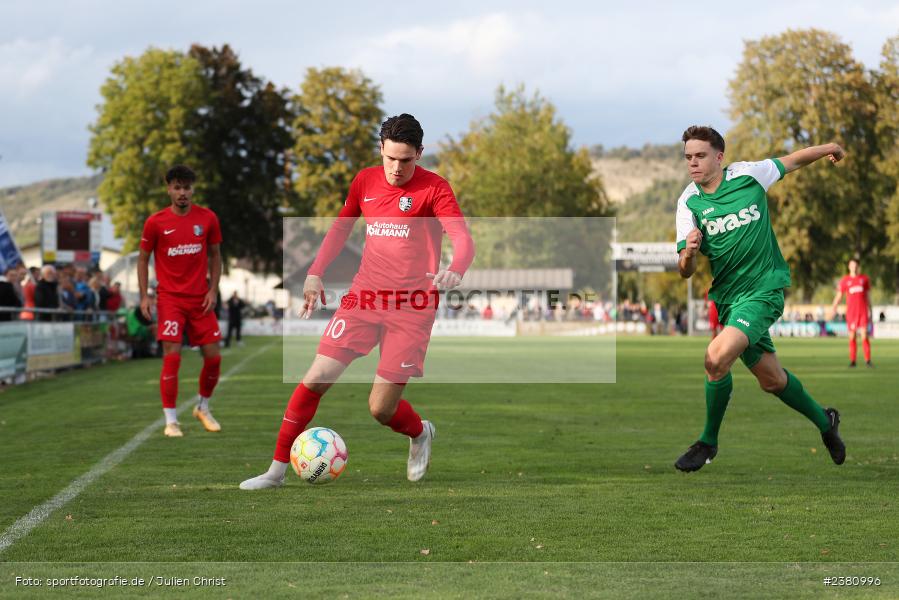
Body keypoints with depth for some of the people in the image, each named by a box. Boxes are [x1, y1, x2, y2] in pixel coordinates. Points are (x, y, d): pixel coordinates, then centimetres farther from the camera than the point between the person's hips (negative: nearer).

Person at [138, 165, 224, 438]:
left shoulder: (207, 218, 1)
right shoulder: (155, 222, -4)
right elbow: (143, 259, 4)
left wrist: (213, 290, 1)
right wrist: (144, 296, -4)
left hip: (200, 299, 3)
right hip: (170, 299, -3)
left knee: (213, 356, 1)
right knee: (172, 357, -12)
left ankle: (203, 408, 26)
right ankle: (171, 421, -5)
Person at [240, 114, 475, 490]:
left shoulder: (434, 188, -7)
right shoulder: (365, 181, 7)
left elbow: (463, 240, -19)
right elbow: (341, 228, 21)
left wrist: (454, 270, -40)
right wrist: (315, 273, 11)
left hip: (412, 307, -4)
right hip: (364, 298, 4)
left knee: (381, 408, -5)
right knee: (316, 378, -9)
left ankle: (421, 434, 31)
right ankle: (277, 470, 0)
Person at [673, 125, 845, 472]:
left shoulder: (748, 174, -7)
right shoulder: (689, 203, -1)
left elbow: (792, 161, 14)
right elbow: (685, 271, -5)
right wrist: (688, 252, -26)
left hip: (764, 289, -4)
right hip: (728, 297, 4)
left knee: (717, 357, -25)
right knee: (771, 380, 14)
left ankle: (708, 442, -6)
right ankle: (825, 422, 40)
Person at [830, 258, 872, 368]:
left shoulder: (864, 278, 8)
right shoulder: (844, 280, 5)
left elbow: (868, 296, 13)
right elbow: (839, 295, 3)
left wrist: (870, 311, 12)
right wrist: (834, 307, -14)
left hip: (863, 311, 0)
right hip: (851, 312, 0)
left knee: (864, 335, -8)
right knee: (852, 336, 2)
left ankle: (868, 360, -8)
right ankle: (852, 361, 8)